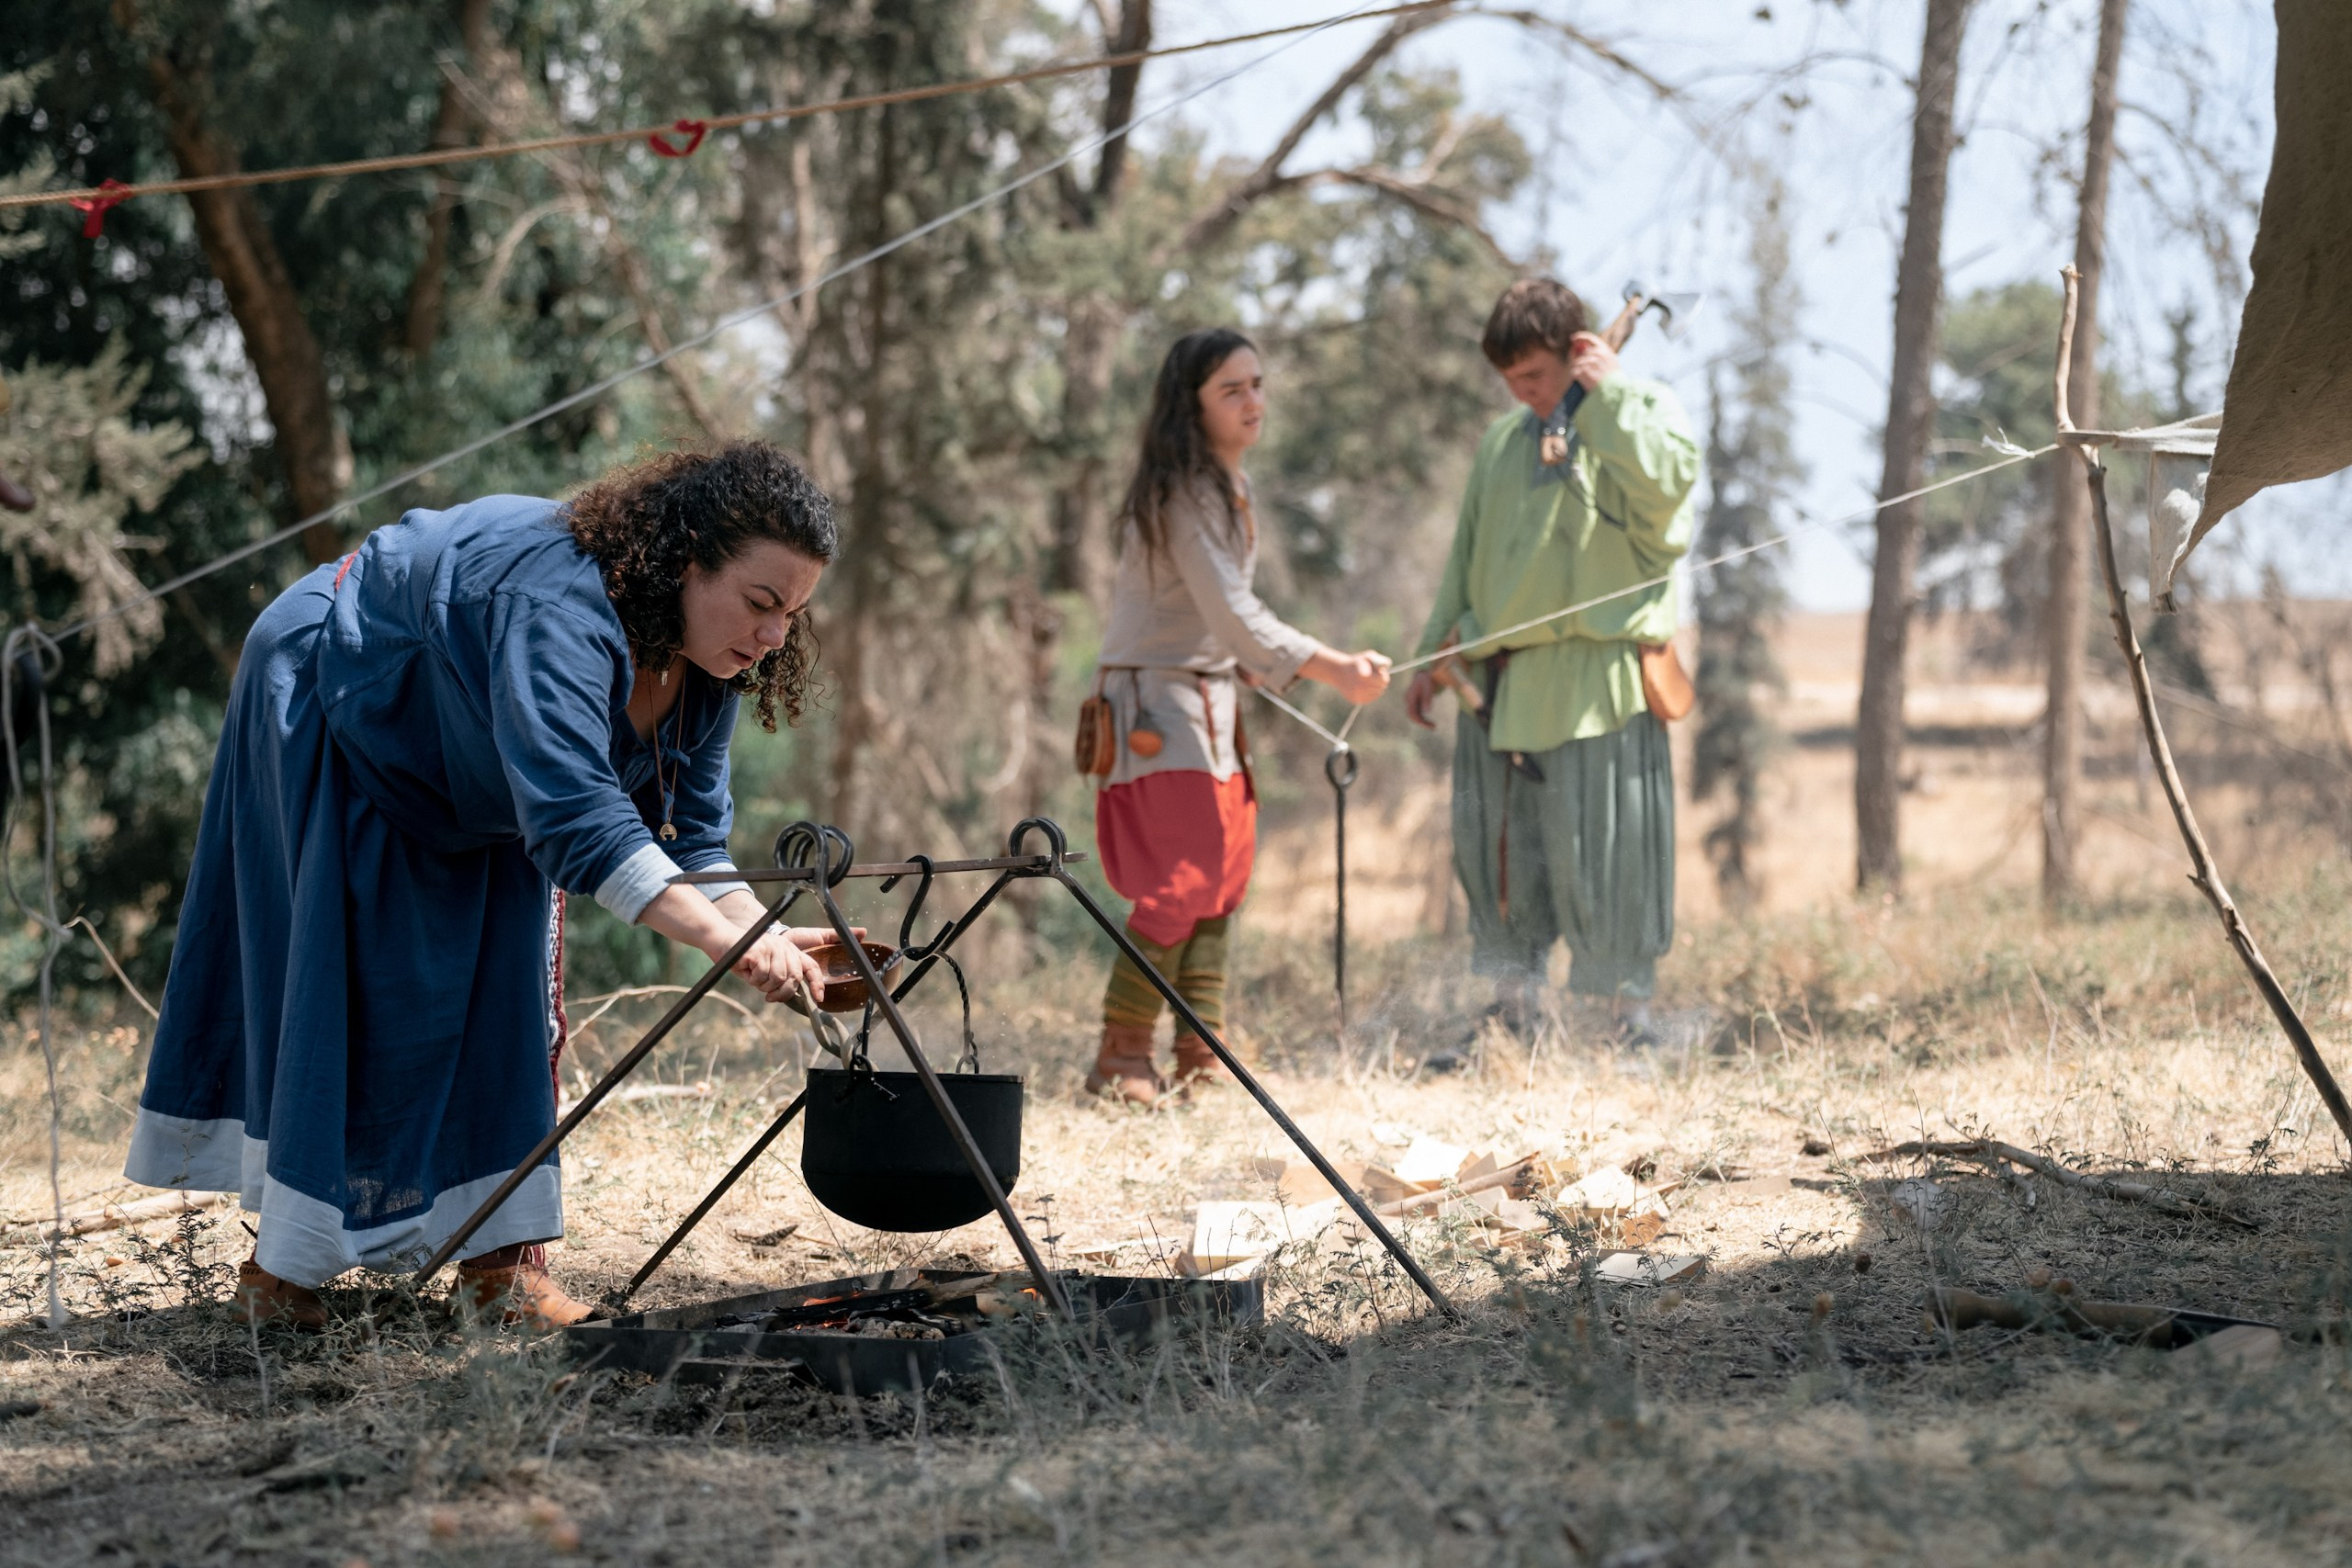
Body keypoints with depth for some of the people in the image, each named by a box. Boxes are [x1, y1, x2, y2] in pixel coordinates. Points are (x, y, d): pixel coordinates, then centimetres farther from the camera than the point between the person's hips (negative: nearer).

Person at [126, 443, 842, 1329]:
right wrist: (728, 941, -60)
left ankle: (503, 1263, -2)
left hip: (458, 778, 8)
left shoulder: (703, 666, -16)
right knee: (347, 992, -11)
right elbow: (574, 815, -53)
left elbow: (691, 834, -13)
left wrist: (767, 934, -32)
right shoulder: (560, 611, -43)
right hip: (323, 709, -8)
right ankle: (280, 1266, -2)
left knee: (504, 985, -2)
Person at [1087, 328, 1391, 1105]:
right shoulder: (1183, 494, -18)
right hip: (1158, 703, -10)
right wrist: (1333, 667, -30)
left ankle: (1202, 1056, 11)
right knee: (1183, 880, -14)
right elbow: (1232, 612, -26)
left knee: (1221, 878, 7)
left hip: (1209, 700, 10)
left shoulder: (1227, 486, 12)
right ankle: (1121, 1059, -9)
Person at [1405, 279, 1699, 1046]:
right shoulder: (1503, 439, 19)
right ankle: (1512, 1009, 17)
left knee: (1600, 848, -5)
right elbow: (1466, 555, 24)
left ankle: (1631, 1018, 4)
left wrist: (1607, 393, -14)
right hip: (1501, 677, 6)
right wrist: (1432, 656, 20)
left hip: (1598, 678, -5)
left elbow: (1667, 482, -20)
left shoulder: (1647, 410, 3)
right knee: (1500, 846, 7)